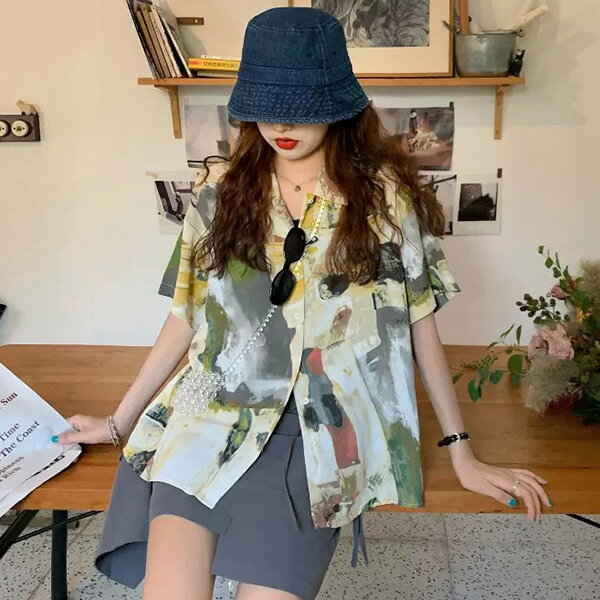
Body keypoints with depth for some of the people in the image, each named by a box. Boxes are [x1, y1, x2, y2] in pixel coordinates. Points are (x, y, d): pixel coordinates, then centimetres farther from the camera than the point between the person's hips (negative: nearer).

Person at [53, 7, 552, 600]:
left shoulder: (386, 194, 2)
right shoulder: (220, 188, 7)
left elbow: (420, 324, 6)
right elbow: (185, 316, 13)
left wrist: (462, 454, 7)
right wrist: (118, 423, 15)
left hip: (318, 428, -1)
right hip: (211, 415, 1)